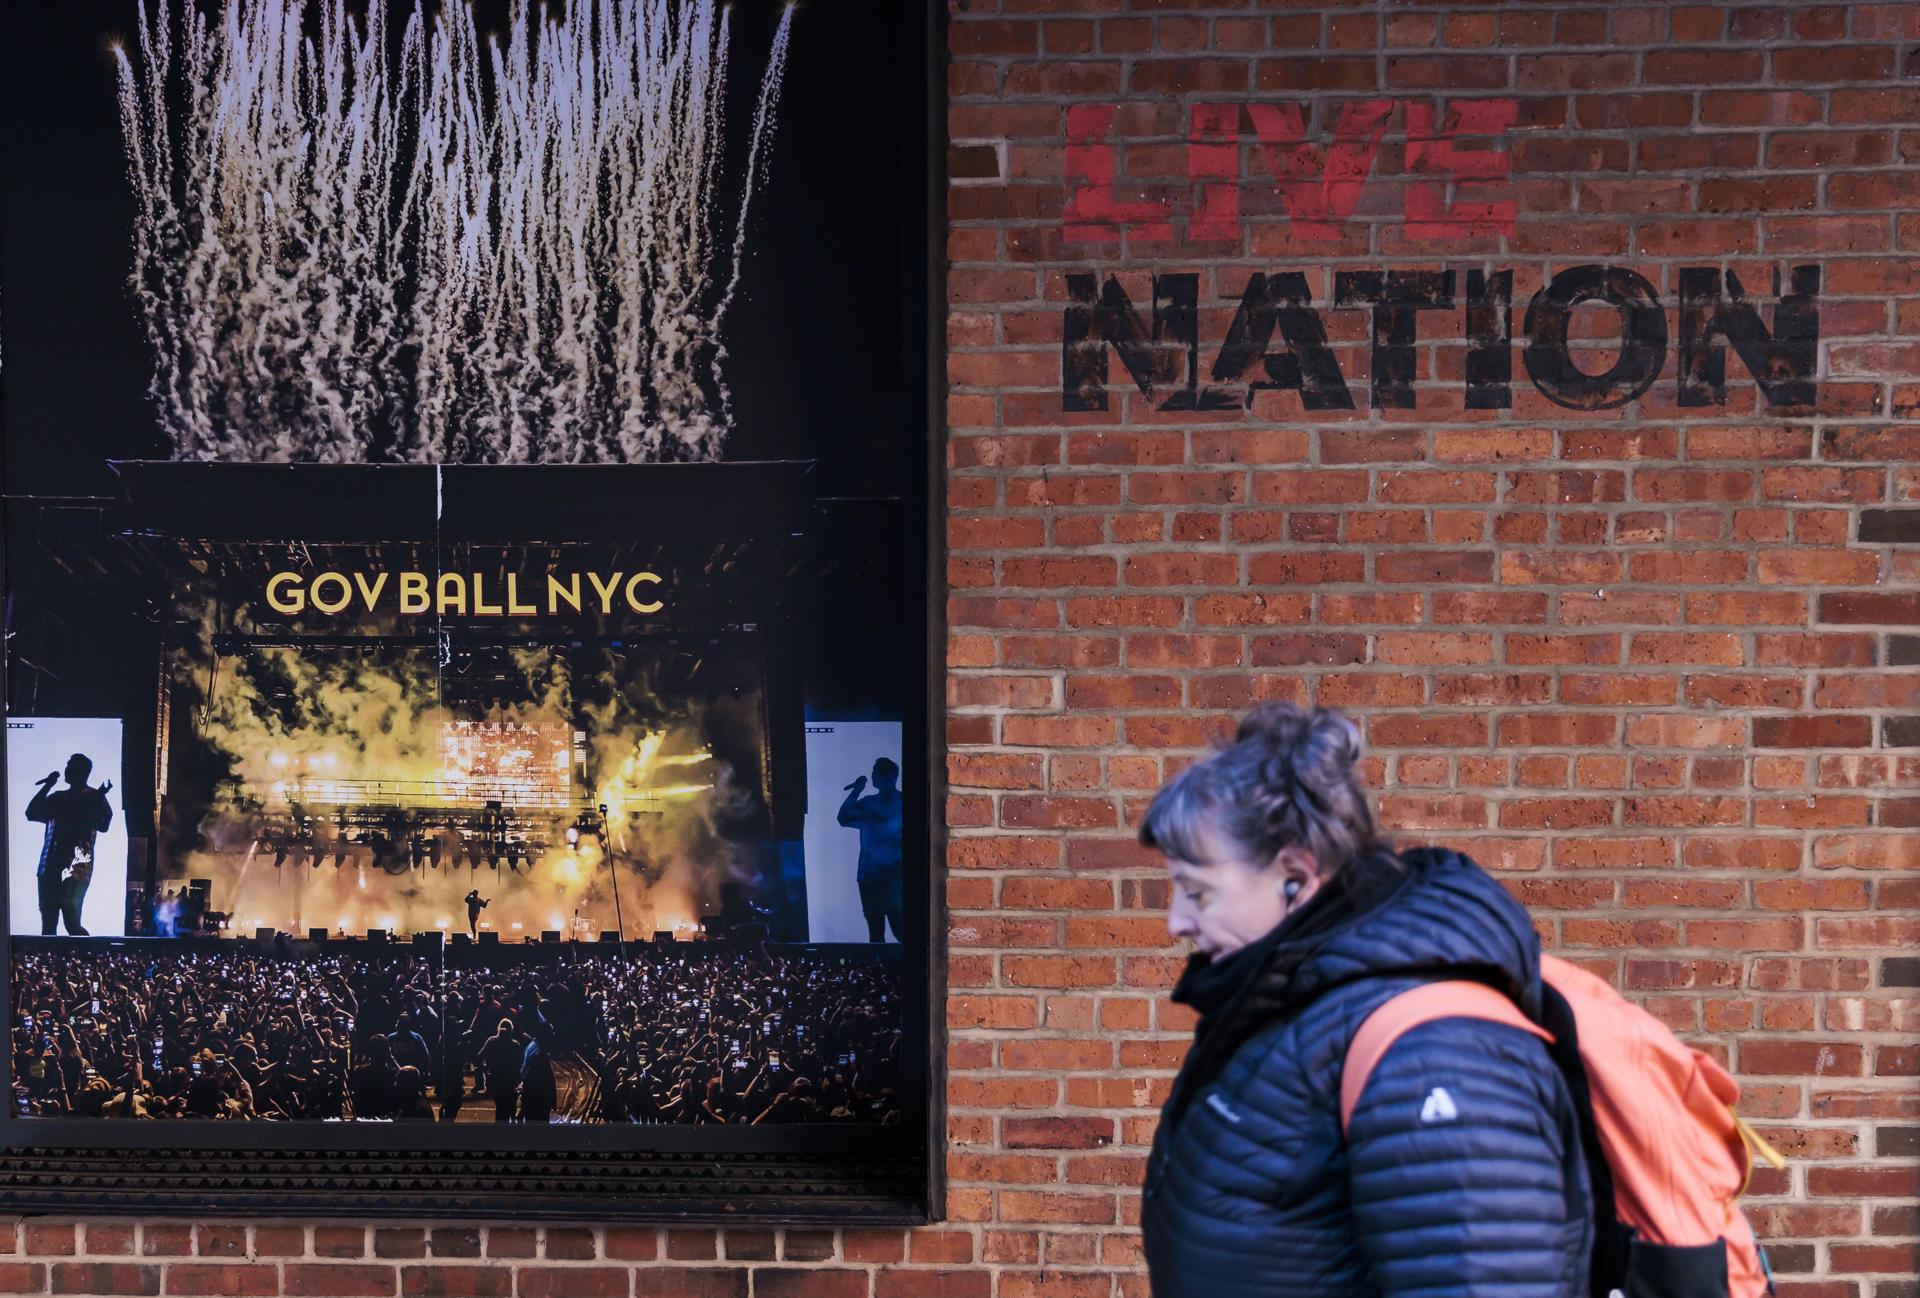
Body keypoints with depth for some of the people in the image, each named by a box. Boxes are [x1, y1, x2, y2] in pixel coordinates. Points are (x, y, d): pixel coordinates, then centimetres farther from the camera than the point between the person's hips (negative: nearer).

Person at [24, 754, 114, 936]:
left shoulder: (93, 797, 5)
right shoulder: (58, 797, 22)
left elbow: (103, 825, -8)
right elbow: (31, 813, 15)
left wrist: (100, 799, -23)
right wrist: (47, 786, 10)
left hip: (76, 869, -6)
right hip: (51, 867, 6)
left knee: (72, 924, -18)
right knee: (48, 926, 4)